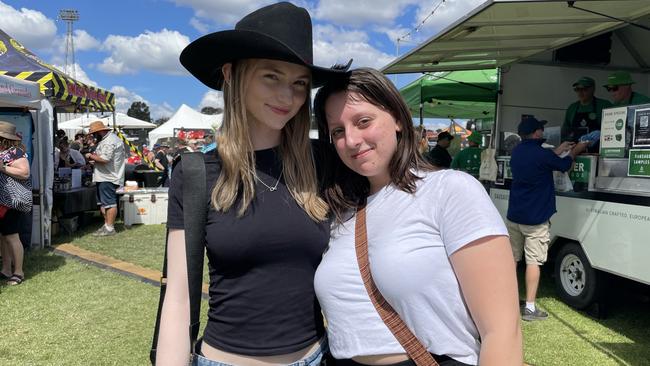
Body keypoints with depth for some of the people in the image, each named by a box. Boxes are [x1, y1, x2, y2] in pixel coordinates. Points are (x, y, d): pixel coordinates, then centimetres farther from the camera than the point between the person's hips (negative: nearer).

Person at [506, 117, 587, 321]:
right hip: (535, 219, -7)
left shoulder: (517, 152, 5)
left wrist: (560, 150, 27)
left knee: (511, 258, 15)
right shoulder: (541, 154, -17)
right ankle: (529, 308, 1)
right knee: (533, 261, -2)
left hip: (514, 216, 7)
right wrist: (575, 151, 21)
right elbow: (564, 165, 2)